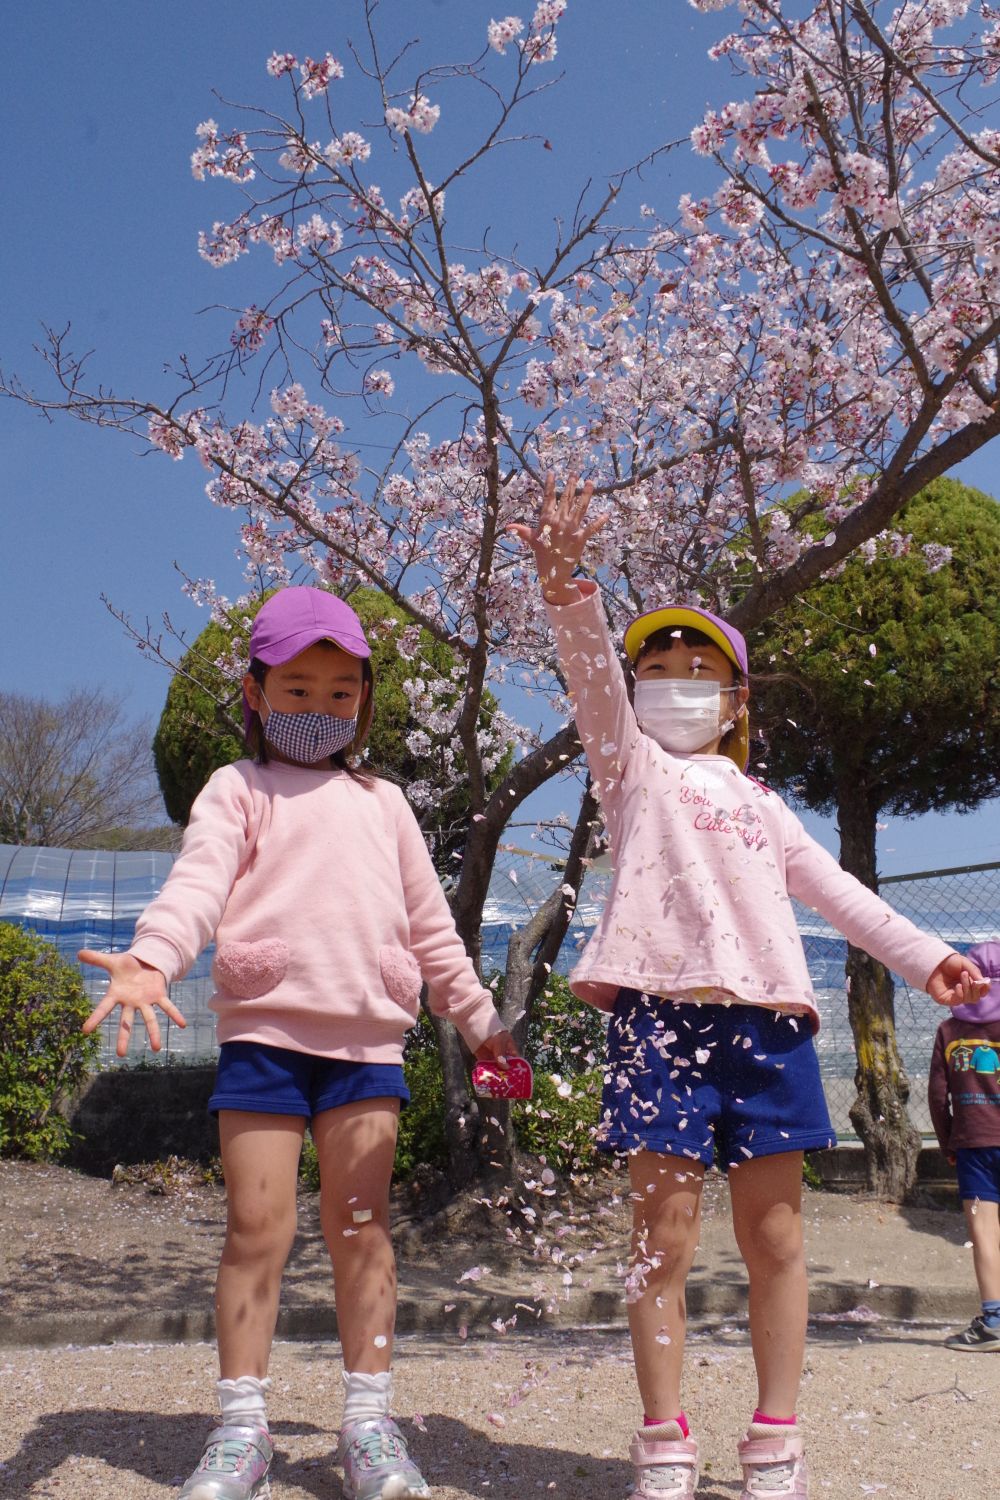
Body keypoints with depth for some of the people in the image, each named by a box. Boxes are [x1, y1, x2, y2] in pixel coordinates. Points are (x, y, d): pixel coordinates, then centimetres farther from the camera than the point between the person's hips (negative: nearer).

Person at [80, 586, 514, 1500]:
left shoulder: (383, 803, 21)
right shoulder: (240, 790, 9)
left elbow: (430, 925, 25)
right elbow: (199, 883, -9)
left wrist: (477, 1016, 27)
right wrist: (152, 959, -28)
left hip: (368, 1039, 3)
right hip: (265, 1032, -2)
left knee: (362, 1226, 5)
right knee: (257, 1226, -2)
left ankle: (369, 1420, 16)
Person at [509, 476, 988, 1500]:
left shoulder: (755, 799, 25)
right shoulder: (630, 765, 12)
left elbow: (831, 887, 26)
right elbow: (592, 675, -6)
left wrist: (922, 956, 17)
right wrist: (566, 587, -22)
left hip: (764, 1014, 4)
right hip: (661, 1009, -4)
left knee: (774, 1237, 6)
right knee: (664, 1237, -3)